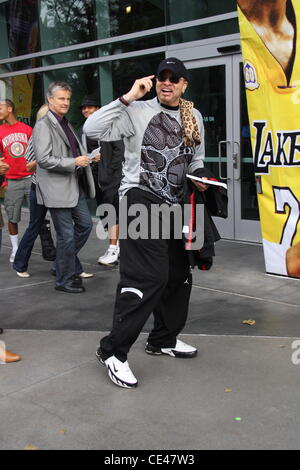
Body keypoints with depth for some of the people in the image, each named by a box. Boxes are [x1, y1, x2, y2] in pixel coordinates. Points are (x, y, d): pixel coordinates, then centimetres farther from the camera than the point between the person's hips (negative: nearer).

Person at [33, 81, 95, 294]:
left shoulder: (65, 123, 15)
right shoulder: (44, 125, -11)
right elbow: (43, 159, -19)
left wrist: (87, 157, 12)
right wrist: (74, 162, -19)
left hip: (75, 186, 8)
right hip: (57, 188, -8)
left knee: (85, 224, 13)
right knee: (66, 235, -1)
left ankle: (69, 263, 32)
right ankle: (65, 280, 14)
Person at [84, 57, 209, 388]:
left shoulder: (194, 117, 13)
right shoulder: (138, 112, -6)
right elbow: (92, 129, -18)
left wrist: (199, 179, 4)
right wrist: (128, 98, -20)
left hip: (173, 204, 7)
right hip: (140, 200, -7)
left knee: (178, 275, 13)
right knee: (149, 277, -16)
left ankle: (164, 339, 33)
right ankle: (113, 350, -5)